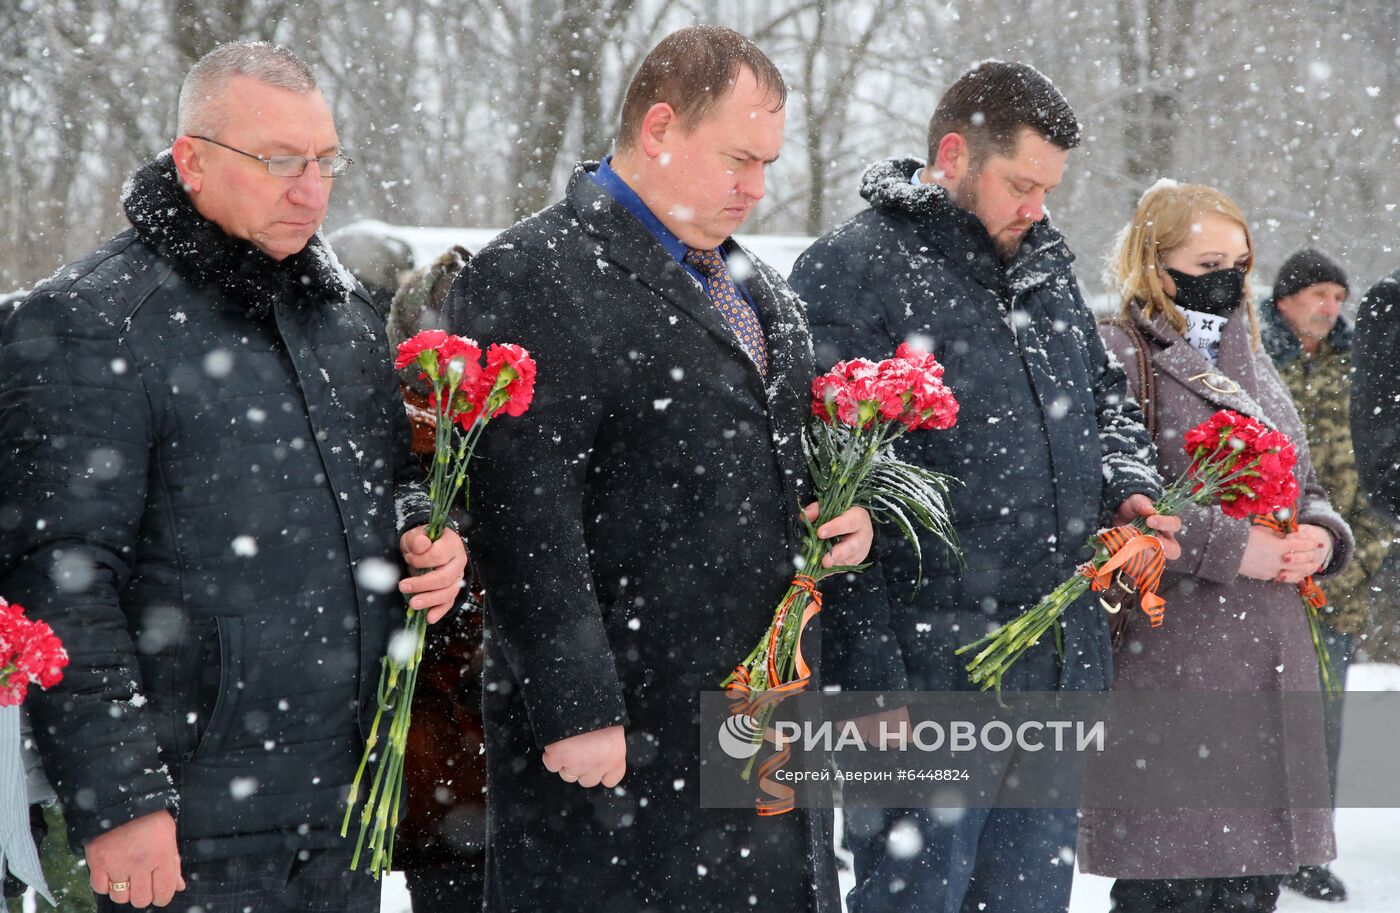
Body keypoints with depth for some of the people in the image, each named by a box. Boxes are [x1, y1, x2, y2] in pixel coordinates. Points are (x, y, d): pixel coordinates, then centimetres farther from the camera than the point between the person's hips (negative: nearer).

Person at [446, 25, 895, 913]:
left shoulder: (760, 289, 18)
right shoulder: (532, 280, -11)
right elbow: (527, 518, -17)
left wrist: (852, 513, 7)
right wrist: (576, 713, -20)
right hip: (619, 742, -8)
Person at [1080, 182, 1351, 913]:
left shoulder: (1251, 366, 21)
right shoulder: (1116, 359, -5)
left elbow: (1305, 490, 26)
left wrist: (1321, 536, 2)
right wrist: (1230, 547, -19)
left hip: (1271, 658, 7)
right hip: (1169, 667, -7)